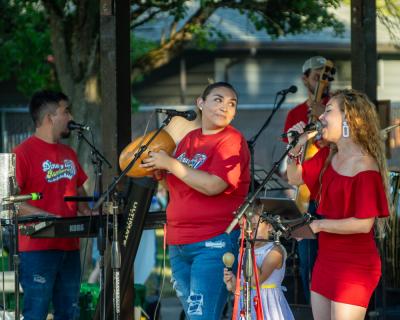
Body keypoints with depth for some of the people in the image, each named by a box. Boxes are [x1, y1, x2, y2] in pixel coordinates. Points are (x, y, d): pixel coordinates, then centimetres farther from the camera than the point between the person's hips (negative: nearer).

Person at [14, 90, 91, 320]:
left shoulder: (69, 154, 16)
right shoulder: (24, 153, -9)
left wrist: (88, 212, 7)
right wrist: (48, 217, -22)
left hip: (69, 246, 8)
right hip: (38, 248, -8)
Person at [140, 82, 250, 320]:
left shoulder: (232, 141, -8)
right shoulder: (189, 139, 14)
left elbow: (213, 186, -22)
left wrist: (170, 164, -14)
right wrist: (156, 169, 5)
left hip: (215, 244, -8)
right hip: (179, 245, 8)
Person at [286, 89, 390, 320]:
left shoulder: (365, 168, -20)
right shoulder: (329, 156, 6)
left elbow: (364, 224, -24)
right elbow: (296, 178, 20)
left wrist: (318, 225, -16)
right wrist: (296, 147, 1)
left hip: (354, 266, -9)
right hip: (326, 258, 9)